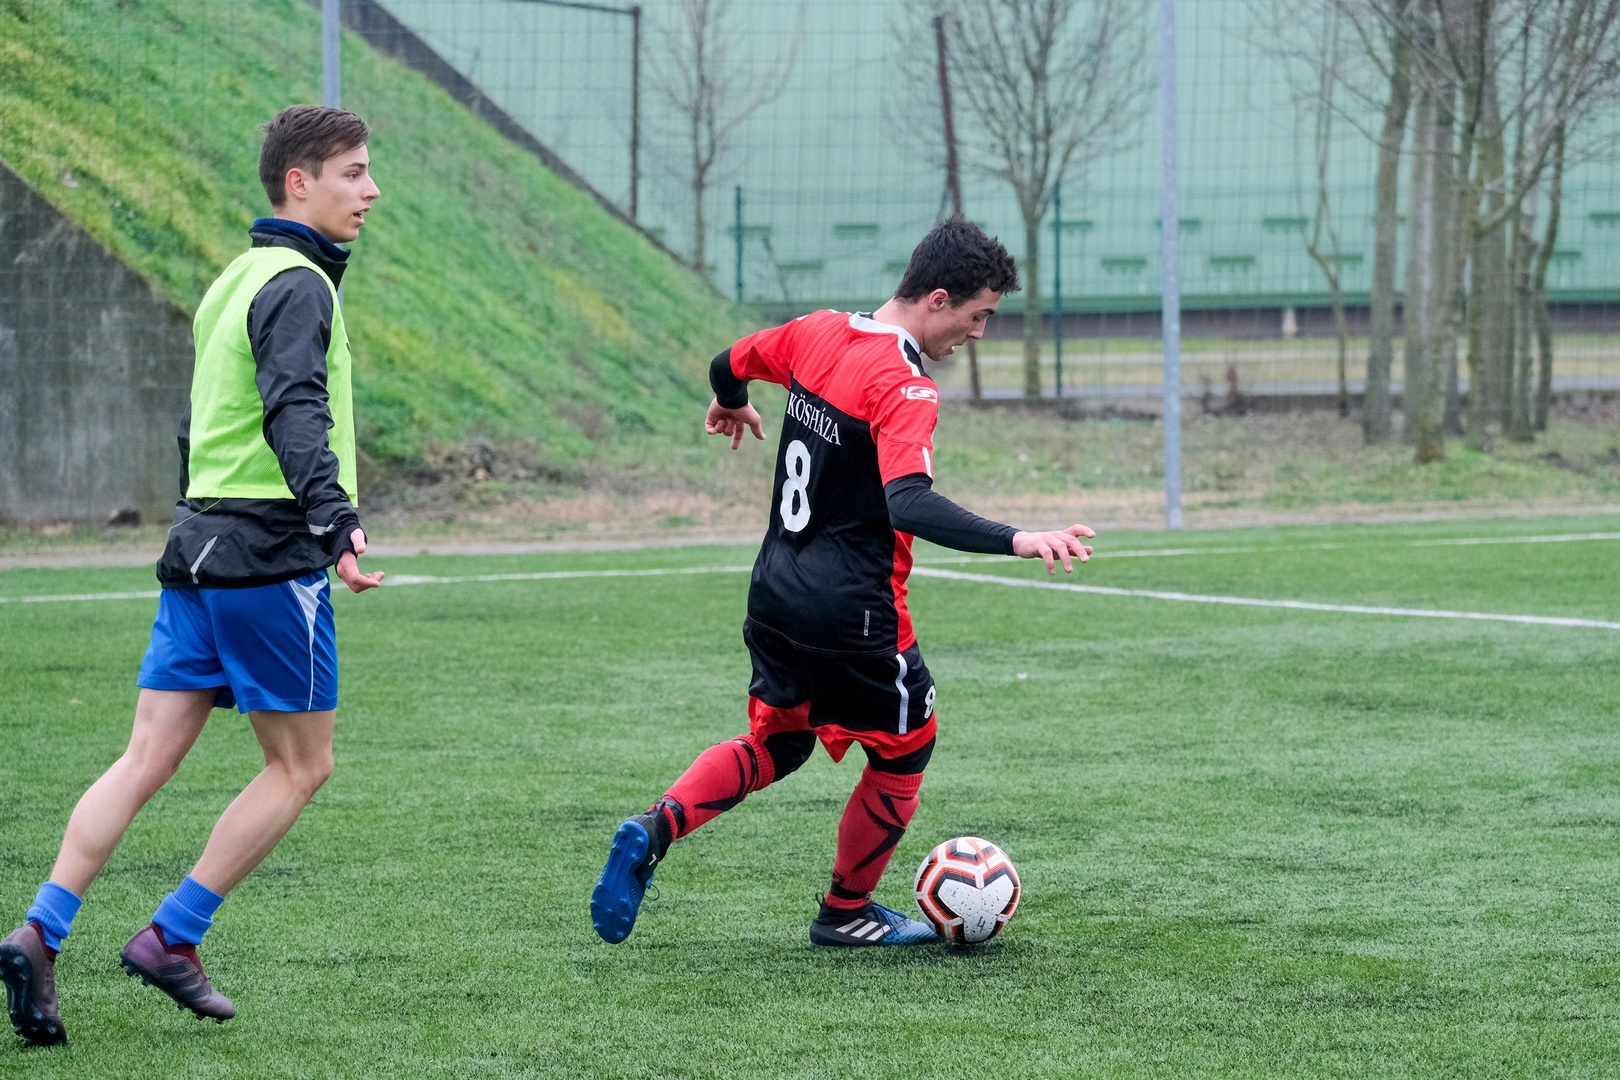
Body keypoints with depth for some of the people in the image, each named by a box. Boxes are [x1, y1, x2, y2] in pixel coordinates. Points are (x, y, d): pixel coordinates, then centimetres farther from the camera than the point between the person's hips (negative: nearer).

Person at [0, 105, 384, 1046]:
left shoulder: (235, 281, 19)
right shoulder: (298, 284, -10)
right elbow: (295, 413, -25)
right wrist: (335, 520, -37)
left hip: (199, 545, 9)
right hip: (270, 558, -9)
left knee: (148, 760, 4)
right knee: (302, 765, 3)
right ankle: (171, 940, 3)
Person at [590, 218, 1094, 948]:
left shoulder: (818, 334, 2)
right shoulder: (906, 389, -22)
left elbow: (729, 365, 20)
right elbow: (909, 505, -36)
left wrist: (732, 407, 44)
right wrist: (1019, 541, -44)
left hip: (775, 592, 8)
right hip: (853, 611, -8)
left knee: (777, 743, 23)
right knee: (904, 749, 15)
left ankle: (656, 826, 0)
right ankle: (846, 914, 27)